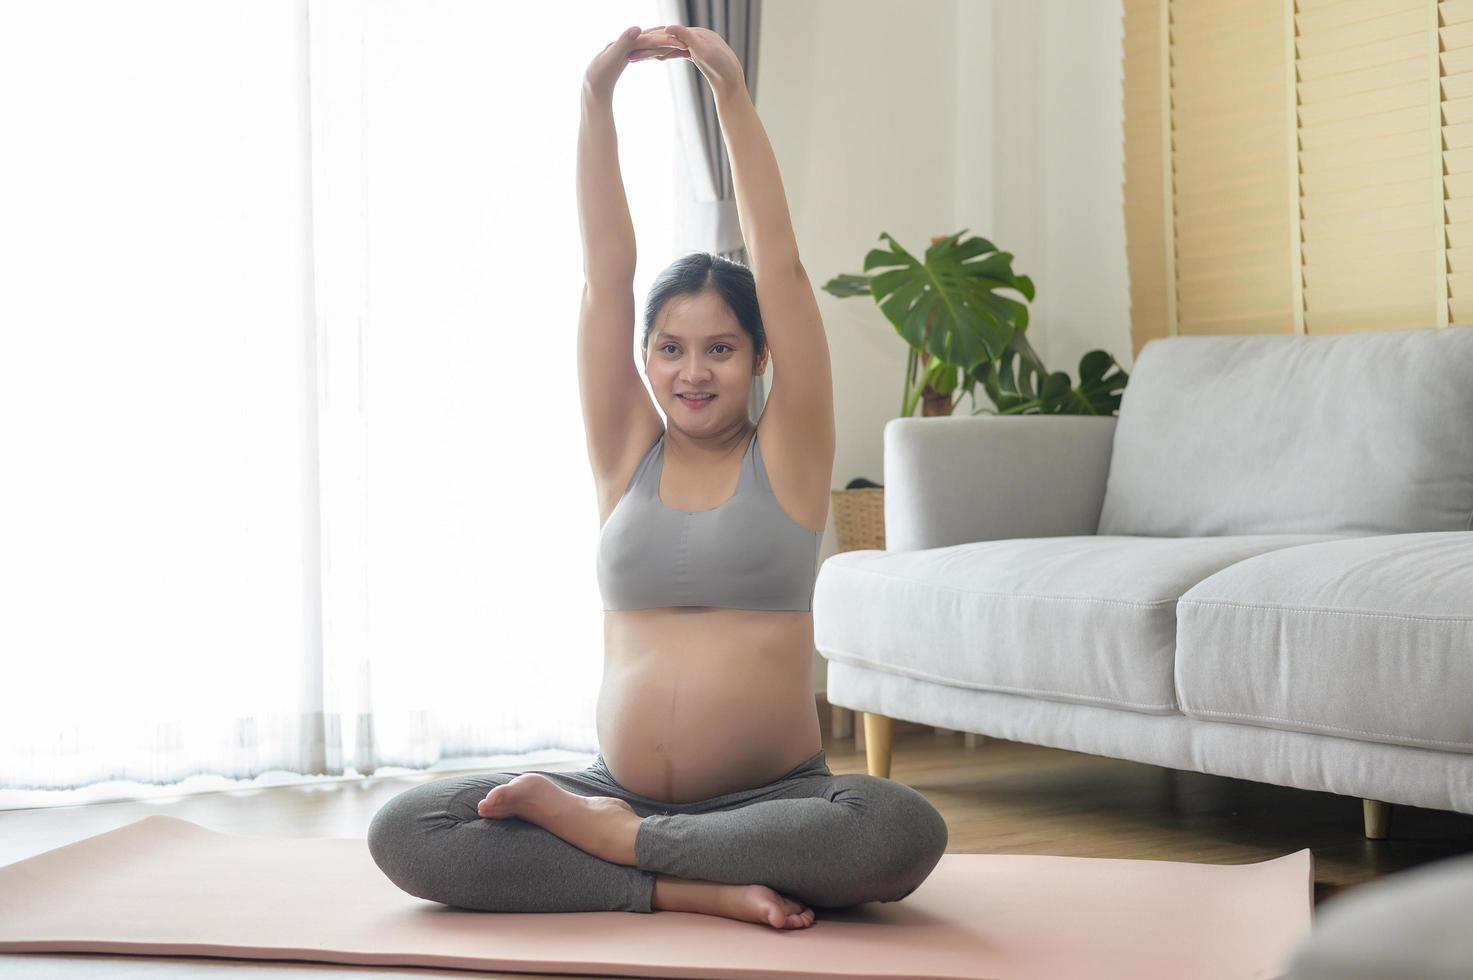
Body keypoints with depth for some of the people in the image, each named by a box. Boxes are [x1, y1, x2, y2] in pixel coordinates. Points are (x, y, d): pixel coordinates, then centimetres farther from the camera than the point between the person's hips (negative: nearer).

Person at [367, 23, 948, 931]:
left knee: (903, 831, -35)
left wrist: (735, 95, -10)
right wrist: (597, 98, -7)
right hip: (622, 783, 2)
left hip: (775, 793, -2)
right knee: (404, 831, -19)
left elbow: (780, 263, -5)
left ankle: (590, 825, -19)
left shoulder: (787, 453, 3)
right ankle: (700, 886, -20)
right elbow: (607, 270, 1)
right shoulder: (628, 453, 8)